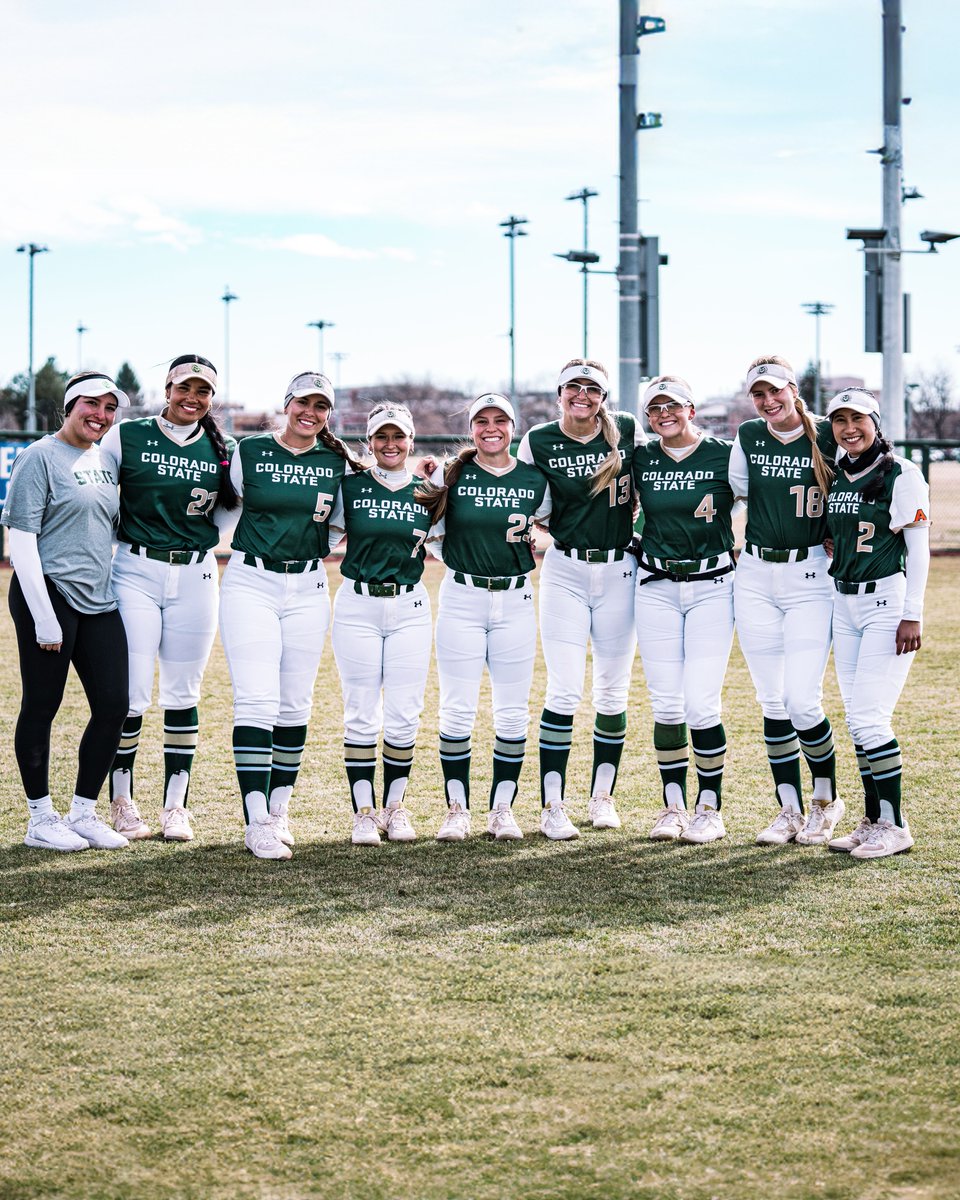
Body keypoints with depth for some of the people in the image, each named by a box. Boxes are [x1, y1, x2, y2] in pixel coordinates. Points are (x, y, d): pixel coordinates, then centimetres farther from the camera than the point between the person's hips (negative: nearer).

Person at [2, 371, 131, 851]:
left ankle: (83, 813, 16)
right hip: (48, 595, -7)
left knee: (113, 706, 3)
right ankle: (40, 819, 11)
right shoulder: (40, 457, -7)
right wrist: (44, 616, -16)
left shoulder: (106, 459, 14)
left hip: (100, 601, 7)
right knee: (41, 707, 1)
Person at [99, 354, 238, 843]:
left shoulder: (221, 451, 7)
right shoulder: (125, 437, 1)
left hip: (194, 577, 2)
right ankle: (121, 801, 10)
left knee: (183, 695, 5)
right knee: (131, 693, -6)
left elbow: (229, 513, 14)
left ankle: (175, 805, 14)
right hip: (134, 572, -2)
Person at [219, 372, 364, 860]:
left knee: (295, 705, 7)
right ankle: (256, 823, -14)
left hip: (308, 589, 3)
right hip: (251, 582, -3)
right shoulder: (249, 452, 0)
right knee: (256, 700, -12)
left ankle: (279, 811, 20)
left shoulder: (337, 462, 5)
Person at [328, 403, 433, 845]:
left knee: (404, 717, 0)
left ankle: (395, 806, 15)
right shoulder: (350, 486, 2)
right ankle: (363, 811, 7)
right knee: (361, 714, -1)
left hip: (410, 609, 1)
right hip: (357, 606, -1)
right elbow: (324, 541, 7)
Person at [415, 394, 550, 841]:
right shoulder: (450, 476, 0)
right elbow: (430, 533, 8)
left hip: (515, 602, 1)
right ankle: (457, 809, 7)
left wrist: (527, 539, 6)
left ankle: (502, 808, 13)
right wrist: (459, 557, -3)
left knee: (512, 714, 2)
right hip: (462, 599, -1)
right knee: (457, 711, -3)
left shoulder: (534, 481, 3)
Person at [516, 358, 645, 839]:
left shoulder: (628, 431, 0)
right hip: (565, 570, -1)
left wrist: (640, 531, 5)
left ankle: (602, 796, 22)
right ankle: (552, 806, -1)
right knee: (564, 691, -8)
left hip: (619, 571, 1)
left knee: (613, 692, 7)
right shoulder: (538, 442, -1)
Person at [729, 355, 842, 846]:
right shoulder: (748, 437, 5)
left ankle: (826, 798, 14)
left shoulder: (827, 435, -4)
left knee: (802, 702, -10)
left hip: (810, 576, -3)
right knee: (772, 703, 5)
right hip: (755, 578, 3)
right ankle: (789, 810, 14)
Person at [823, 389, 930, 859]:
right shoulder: (835, 477, 11)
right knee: (858, 720, 7)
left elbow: (918, 548, -9)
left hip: (887, 600, -7)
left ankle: (895, 827, -1)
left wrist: (912, 614, -14)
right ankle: (873, 820, 15)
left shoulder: (901, 475, -8)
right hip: (843, 603, 7)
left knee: (869, 718, -11)